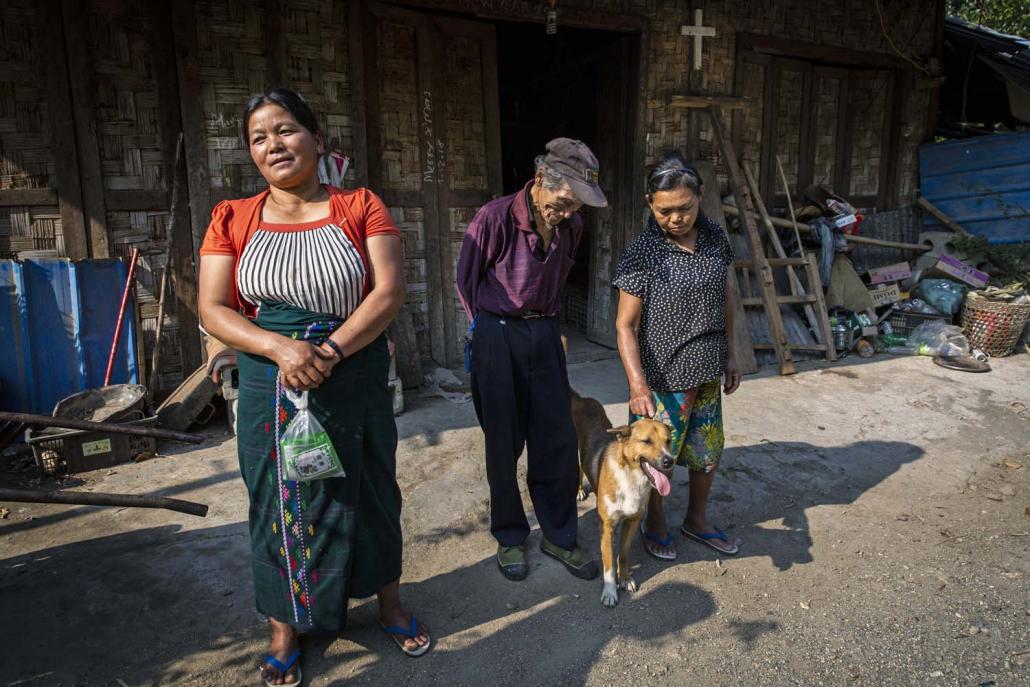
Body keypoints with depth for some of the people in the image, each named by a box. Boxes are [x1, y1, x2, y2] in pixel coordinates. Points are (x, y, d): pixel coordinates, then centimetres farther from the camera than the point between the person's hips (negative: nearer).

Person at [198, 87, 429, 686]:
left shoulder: (362, 208, -3)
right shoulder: (232, 219, 2)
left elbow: (390, 291, -12)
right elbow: (213, 310, -3)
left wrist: (329, 351, -23)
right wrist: (283, 348, -20)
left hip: (357, 382, -1)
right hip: (270, 388, 1)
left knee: (369, 492, 14)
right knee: (280, 502, 12)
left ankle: (389, 600, 38)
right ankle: (286, 626, 35)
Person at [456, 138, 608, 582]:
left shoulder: (571, 227, -1)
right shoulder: (495, 217, -17)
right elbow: (466, 280, -4)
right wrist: (491, 328, 4)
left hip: (545, 334, 5)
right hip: (496, 337, -4)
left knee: (558, 440, 6)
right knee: (503, 442, 6)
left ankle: (559, 536, 23)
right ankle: (510, 537, 25)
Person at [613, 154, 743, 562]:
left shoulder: (714, 237, -1)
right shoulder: (643, 252, -19)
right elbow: (625, 325, -19)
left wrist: (730, 353, 12)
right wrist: (638, 386, -27)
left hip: (707, 373, 6)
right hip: (663, 376, -5)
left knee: (708, 452, 19)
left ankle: (697, 520, 44)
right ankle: (654, 524, 37)